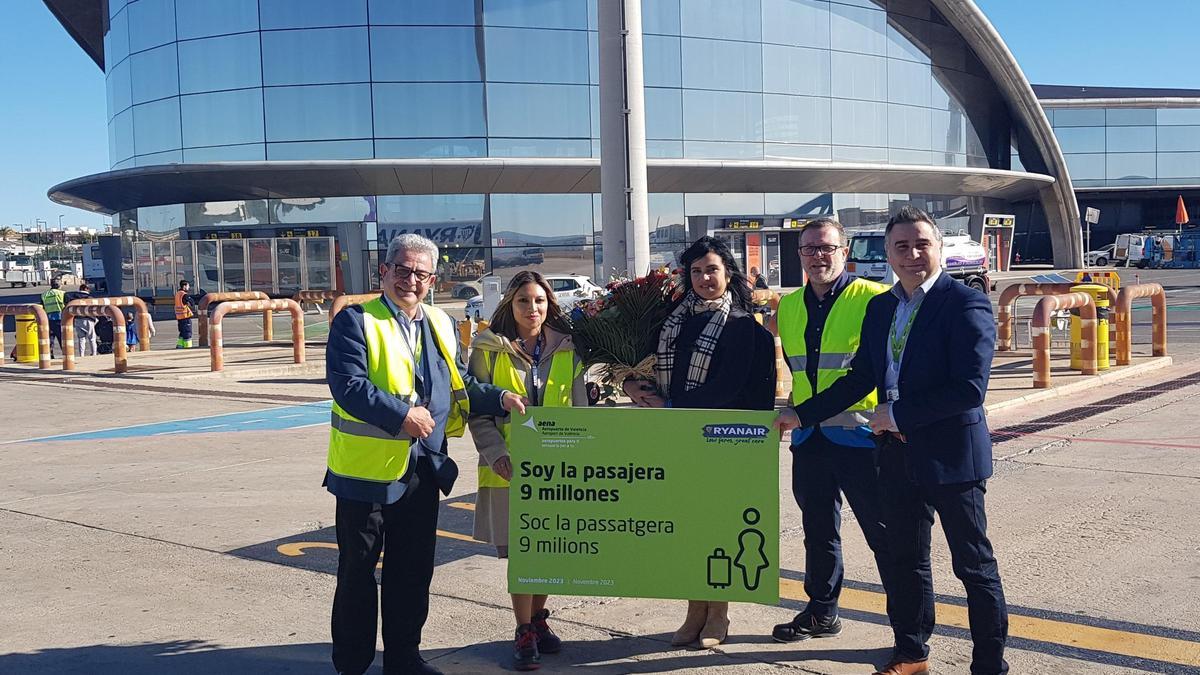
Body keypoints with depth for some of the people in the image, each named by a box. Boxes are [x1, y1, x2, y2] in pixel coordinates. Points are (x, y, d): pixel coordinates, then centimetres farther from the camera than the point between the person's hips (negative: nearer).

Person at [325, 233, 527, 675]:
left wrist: (500, 398, 1)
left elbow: (461, 387, 17)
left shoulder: (442, 326, 12)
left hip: (424, 469, 6)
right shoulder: (355, 322, -7)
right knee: (358, 570, 6)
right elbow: (348, 385, -18)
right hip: (368, 469, -6)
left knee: (413, 571, 15)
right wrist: (401, 415, -24)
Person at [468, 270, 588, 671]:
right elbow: (477, 412, -2)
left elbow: (580, 409, 9)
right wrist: (496, 454, -13)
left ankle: (538, 620, 29)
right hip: (510, 469, -2)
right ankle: (524, 633, 12)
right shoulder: (488, 351, -2)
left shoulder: (567, 351, 5)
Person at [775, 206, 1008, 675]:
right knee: (905, 560, 17)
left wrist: (898, 415, -18)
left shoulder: (966, 304, -13)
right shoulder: (880, 307, 9)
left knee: (973, 565, 5)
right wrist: (802, 414, 10)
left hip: (950, 455, -7)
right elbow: (861, 377, 14)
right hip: (897, 455, 7)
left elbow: (969, 389, -21)